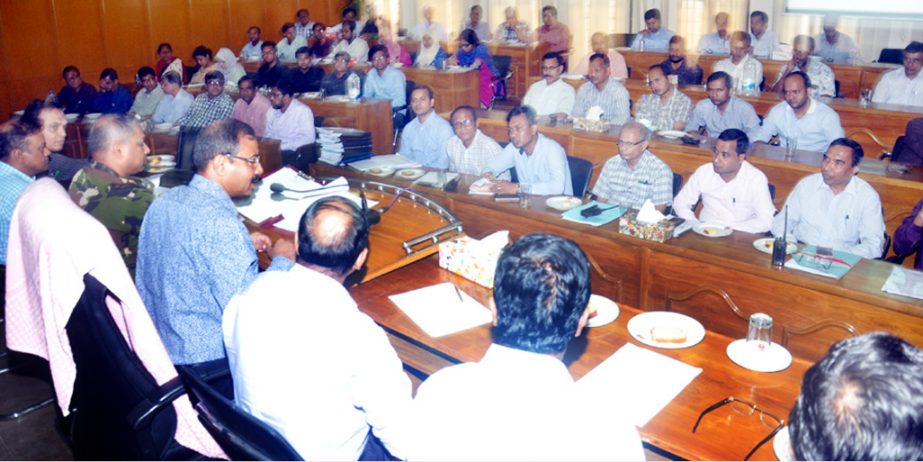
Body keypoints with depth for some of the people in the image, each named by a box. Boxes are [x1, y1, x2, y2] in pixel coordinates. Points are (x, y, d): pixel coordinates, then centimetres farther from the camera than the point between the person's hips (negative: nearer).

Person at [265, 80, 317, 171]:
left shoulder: (302, 110, -9)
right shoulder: (271, 112, 13)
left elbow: (308, 138, -16)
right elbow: (268, 136, 14)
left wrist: (281, 146, -19)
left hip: (298, 152, -4)